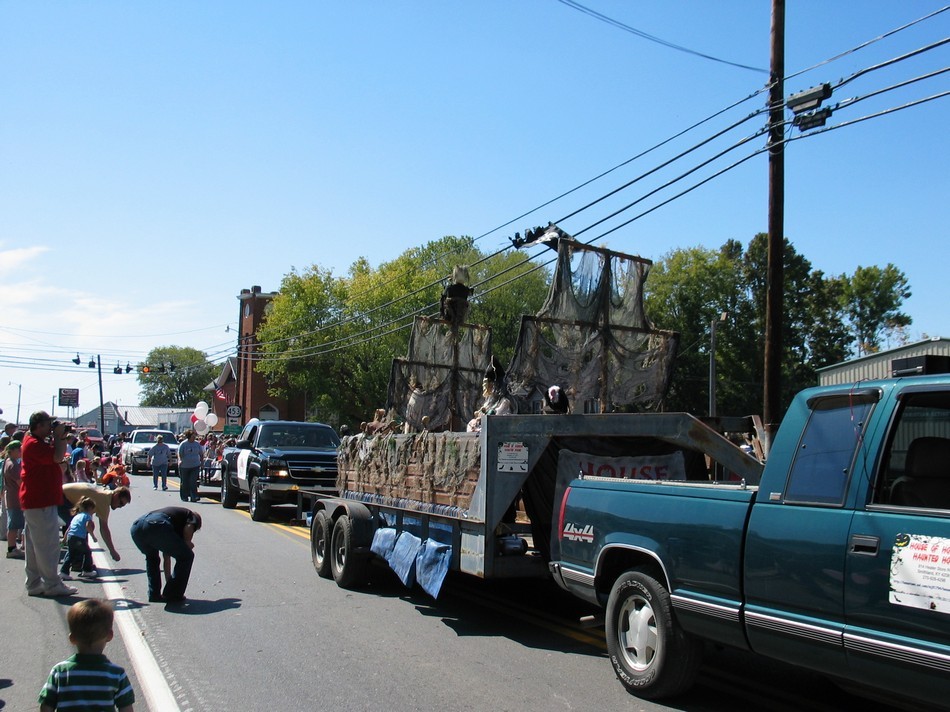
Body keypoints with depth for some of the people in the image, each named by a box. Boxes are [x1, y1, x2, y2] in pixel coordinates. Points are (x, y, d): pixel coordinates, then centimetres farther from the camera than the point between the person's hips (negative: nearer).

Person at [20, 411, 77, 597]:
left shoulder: (38, 442, 16)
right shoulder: (34, 444, -16)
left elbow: (60, 454, 22)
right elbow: (57, 457, -26)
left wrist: (61, 437, 9)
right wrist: (58, 435, -14)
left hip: (38, 501, 11)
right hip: (40, 502, -11)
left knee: (34, 545, 14)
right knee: (47, 544, -6)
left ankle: (34, 584, 20)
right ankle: (52, 585, -3)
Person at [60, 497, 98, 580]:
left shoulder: (76, 516, 27)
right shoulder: (87, 516, 6)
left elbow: (68, 530, 27)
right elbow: (88, 526, -14)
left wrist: (65, 539, 35)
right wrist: (93, 536, -9)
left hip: (70, 537, 6)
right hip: (79, 538, -6)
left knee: (70, 554, 17)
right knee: (87, 552, 11)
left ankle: (63, 571, 9)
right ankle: (87, 571, 17)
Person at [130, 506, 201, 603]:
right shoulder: (194, 517, 28)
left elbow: (166, 557, 48)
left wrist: (168, 580, 55)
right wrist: (188, 545, 20)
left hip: (136, 527, 8)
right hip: (156, 526, -8)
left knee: (151, 557, 37)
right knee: (186, 556, 11)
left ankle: (154, 595, 31)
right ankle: (173, 595, 15)